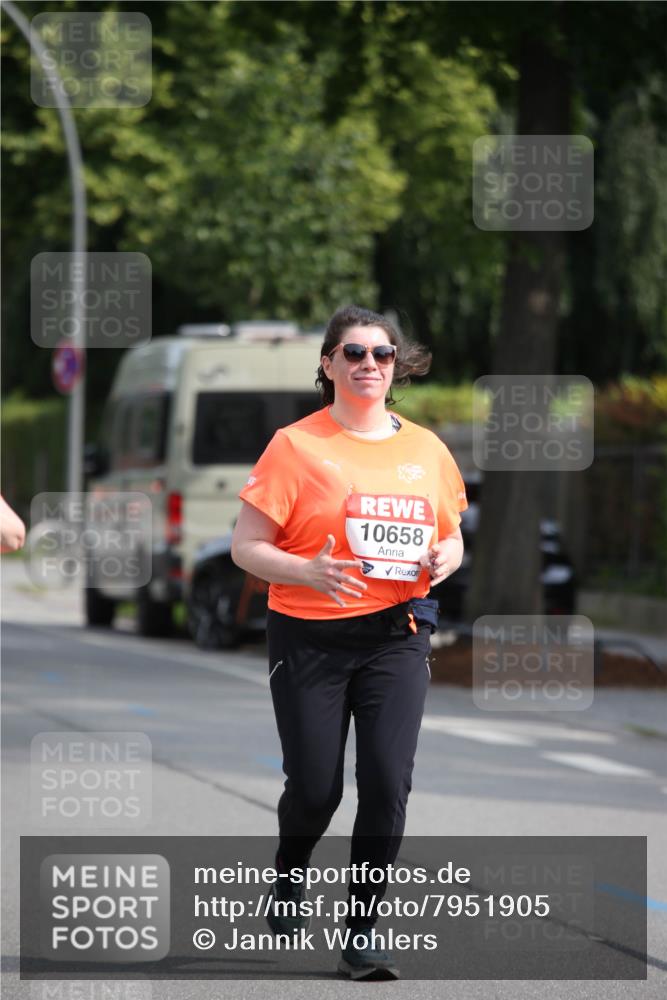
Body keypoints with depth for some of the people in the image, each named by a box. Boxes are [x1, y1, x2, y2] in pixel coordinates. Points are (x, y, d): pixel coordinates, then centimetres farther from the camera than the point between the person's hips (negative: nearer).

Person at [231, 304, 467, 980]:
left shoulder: (425, 448, 9)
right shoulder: (297, 445, -4)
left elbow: (451, 537, 22)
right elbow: (247, 547, -5)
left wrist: (444, 559, -2)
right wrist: (309, 571, -22)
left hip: (397, 636, 3)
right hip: (311, 638, -2)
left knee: (388, 781, -11)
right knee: (315, 788, -1)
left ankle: (361, 935, -1)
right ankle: (287, 877, 34)